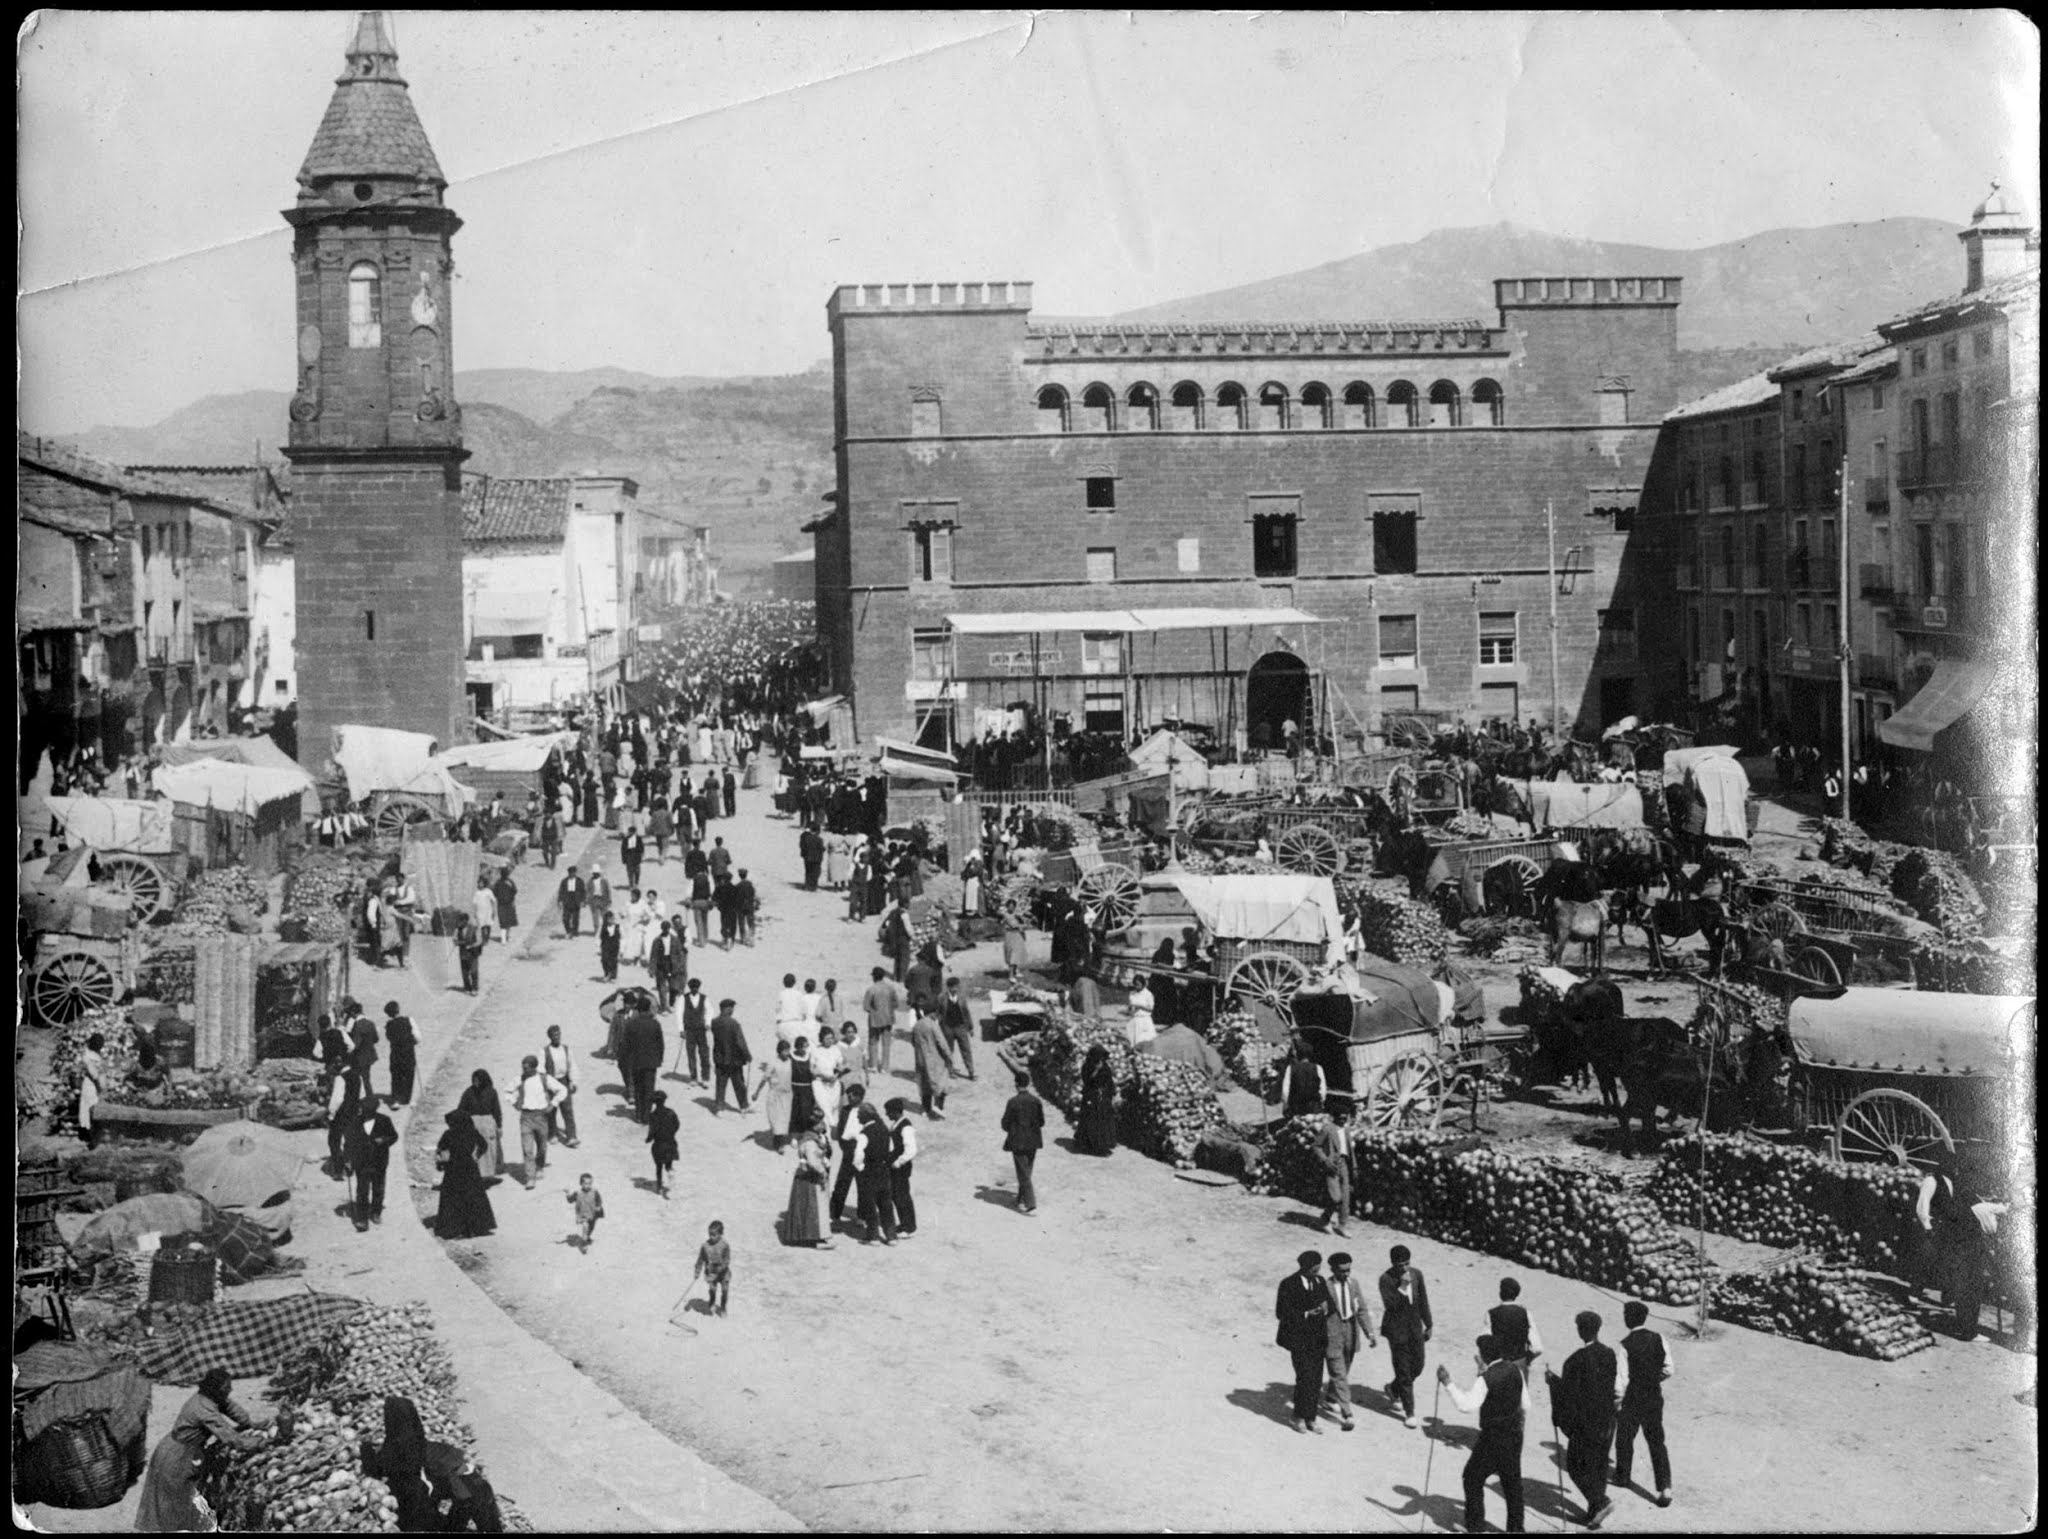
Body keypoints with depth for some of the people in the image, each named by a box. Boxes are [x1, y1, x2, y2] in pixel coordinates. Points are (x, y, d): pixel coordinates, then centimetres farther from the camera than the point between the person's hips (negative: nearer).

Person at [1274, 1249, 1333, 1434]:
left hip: (1318, 1338, 6)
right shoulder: (1289, 1285, -11)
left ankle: (1310, 1419, 14)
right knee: (1305, 1377, -12)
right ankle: (1299, 1418, 3)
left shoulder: (1320, 1282, 7)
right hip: (1298, 1338, -6)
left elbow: (1329, 1303, 17)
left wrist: (1325, 1307, -7)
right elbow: (1281, 1313, -11)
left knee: (1316, 1379, 5)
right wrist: (1306, 1314, -19)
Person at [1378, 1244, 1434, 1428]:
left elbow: (1423, 1301, 10)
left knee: (1417, 1367, 11)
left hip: (1415, 1328, 5)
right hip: (1397, 1329, -5)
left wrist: (1428, 1325, 14)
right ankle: (1409, 1413, 7)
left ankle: (1393, 1389, 38)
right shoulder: (1386, 1279, -14)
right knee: (1404, 1371, -2)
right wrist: (1402, 1286, -30)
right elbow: (1389, 1304, -23)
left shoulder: (1416, 1274, 0)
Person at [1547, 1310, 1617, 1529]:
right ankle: (1595, 1513, 24)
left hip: (1585, 1423, -6)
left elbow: (1569, 1394, -16)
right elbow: (1615, 1389, 4)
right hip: (1606, 1422, 6)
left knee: (1576, 1464, 9)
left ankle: (1600, 1501, -6)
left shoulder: (1577, 1360, -22)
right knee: (1599, 1466, 18)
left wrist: (1554, 1381, 0)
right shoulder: (1610, 1354, -4)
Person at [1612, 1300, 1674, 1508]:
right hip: (1654, 1397, 4)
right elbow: (1668, 1370, 0)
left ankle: (1622, 1476, 37)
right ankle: (1665, 1487, 0)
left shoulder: (1624, 1346, -19)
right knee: (1657, 1442, 10)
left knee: (1625, 1438, 19)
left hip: (1631, 1399, -3)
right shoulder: (1659, 1340, -7)